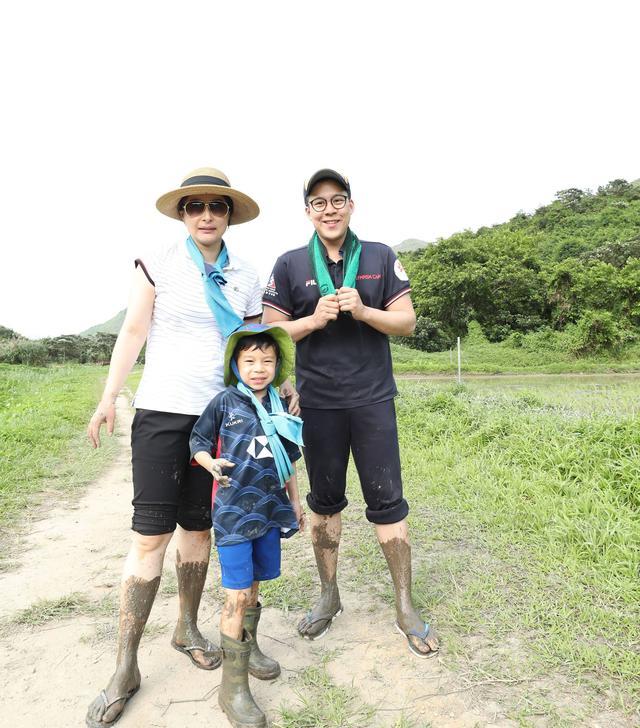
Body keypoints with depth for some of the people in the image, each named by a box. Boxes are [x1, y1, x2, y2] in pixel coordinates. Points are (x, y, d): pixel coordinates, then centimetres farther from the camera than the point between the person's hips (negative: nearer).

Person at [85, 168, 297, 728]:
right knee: (151, 534, -3)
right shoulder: (159, 265, 0)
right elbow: (133, 333, -1)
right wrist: (109, 399, -7)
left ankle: (188, 629, 33)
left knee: (199, 528, 12)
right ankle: (125, 668, 11)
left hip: (219, 417, 3)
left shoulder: (245, 278, 7)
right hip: (161, 413, -3)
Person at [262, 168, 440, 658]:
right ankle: (329, 596, 32)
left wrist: (362, 310, -15)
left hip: (373, 399, 0)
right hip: (318, 403, 1)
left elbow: (407, 322, 2)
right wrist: (315, 319, -14)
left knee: (387, 502, 3)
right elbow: (271, 331, 3)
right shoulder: (290, 265, 3)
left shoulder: (380, 258, 4)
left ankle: (406, 608, 20)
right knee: (325, 502, 13)